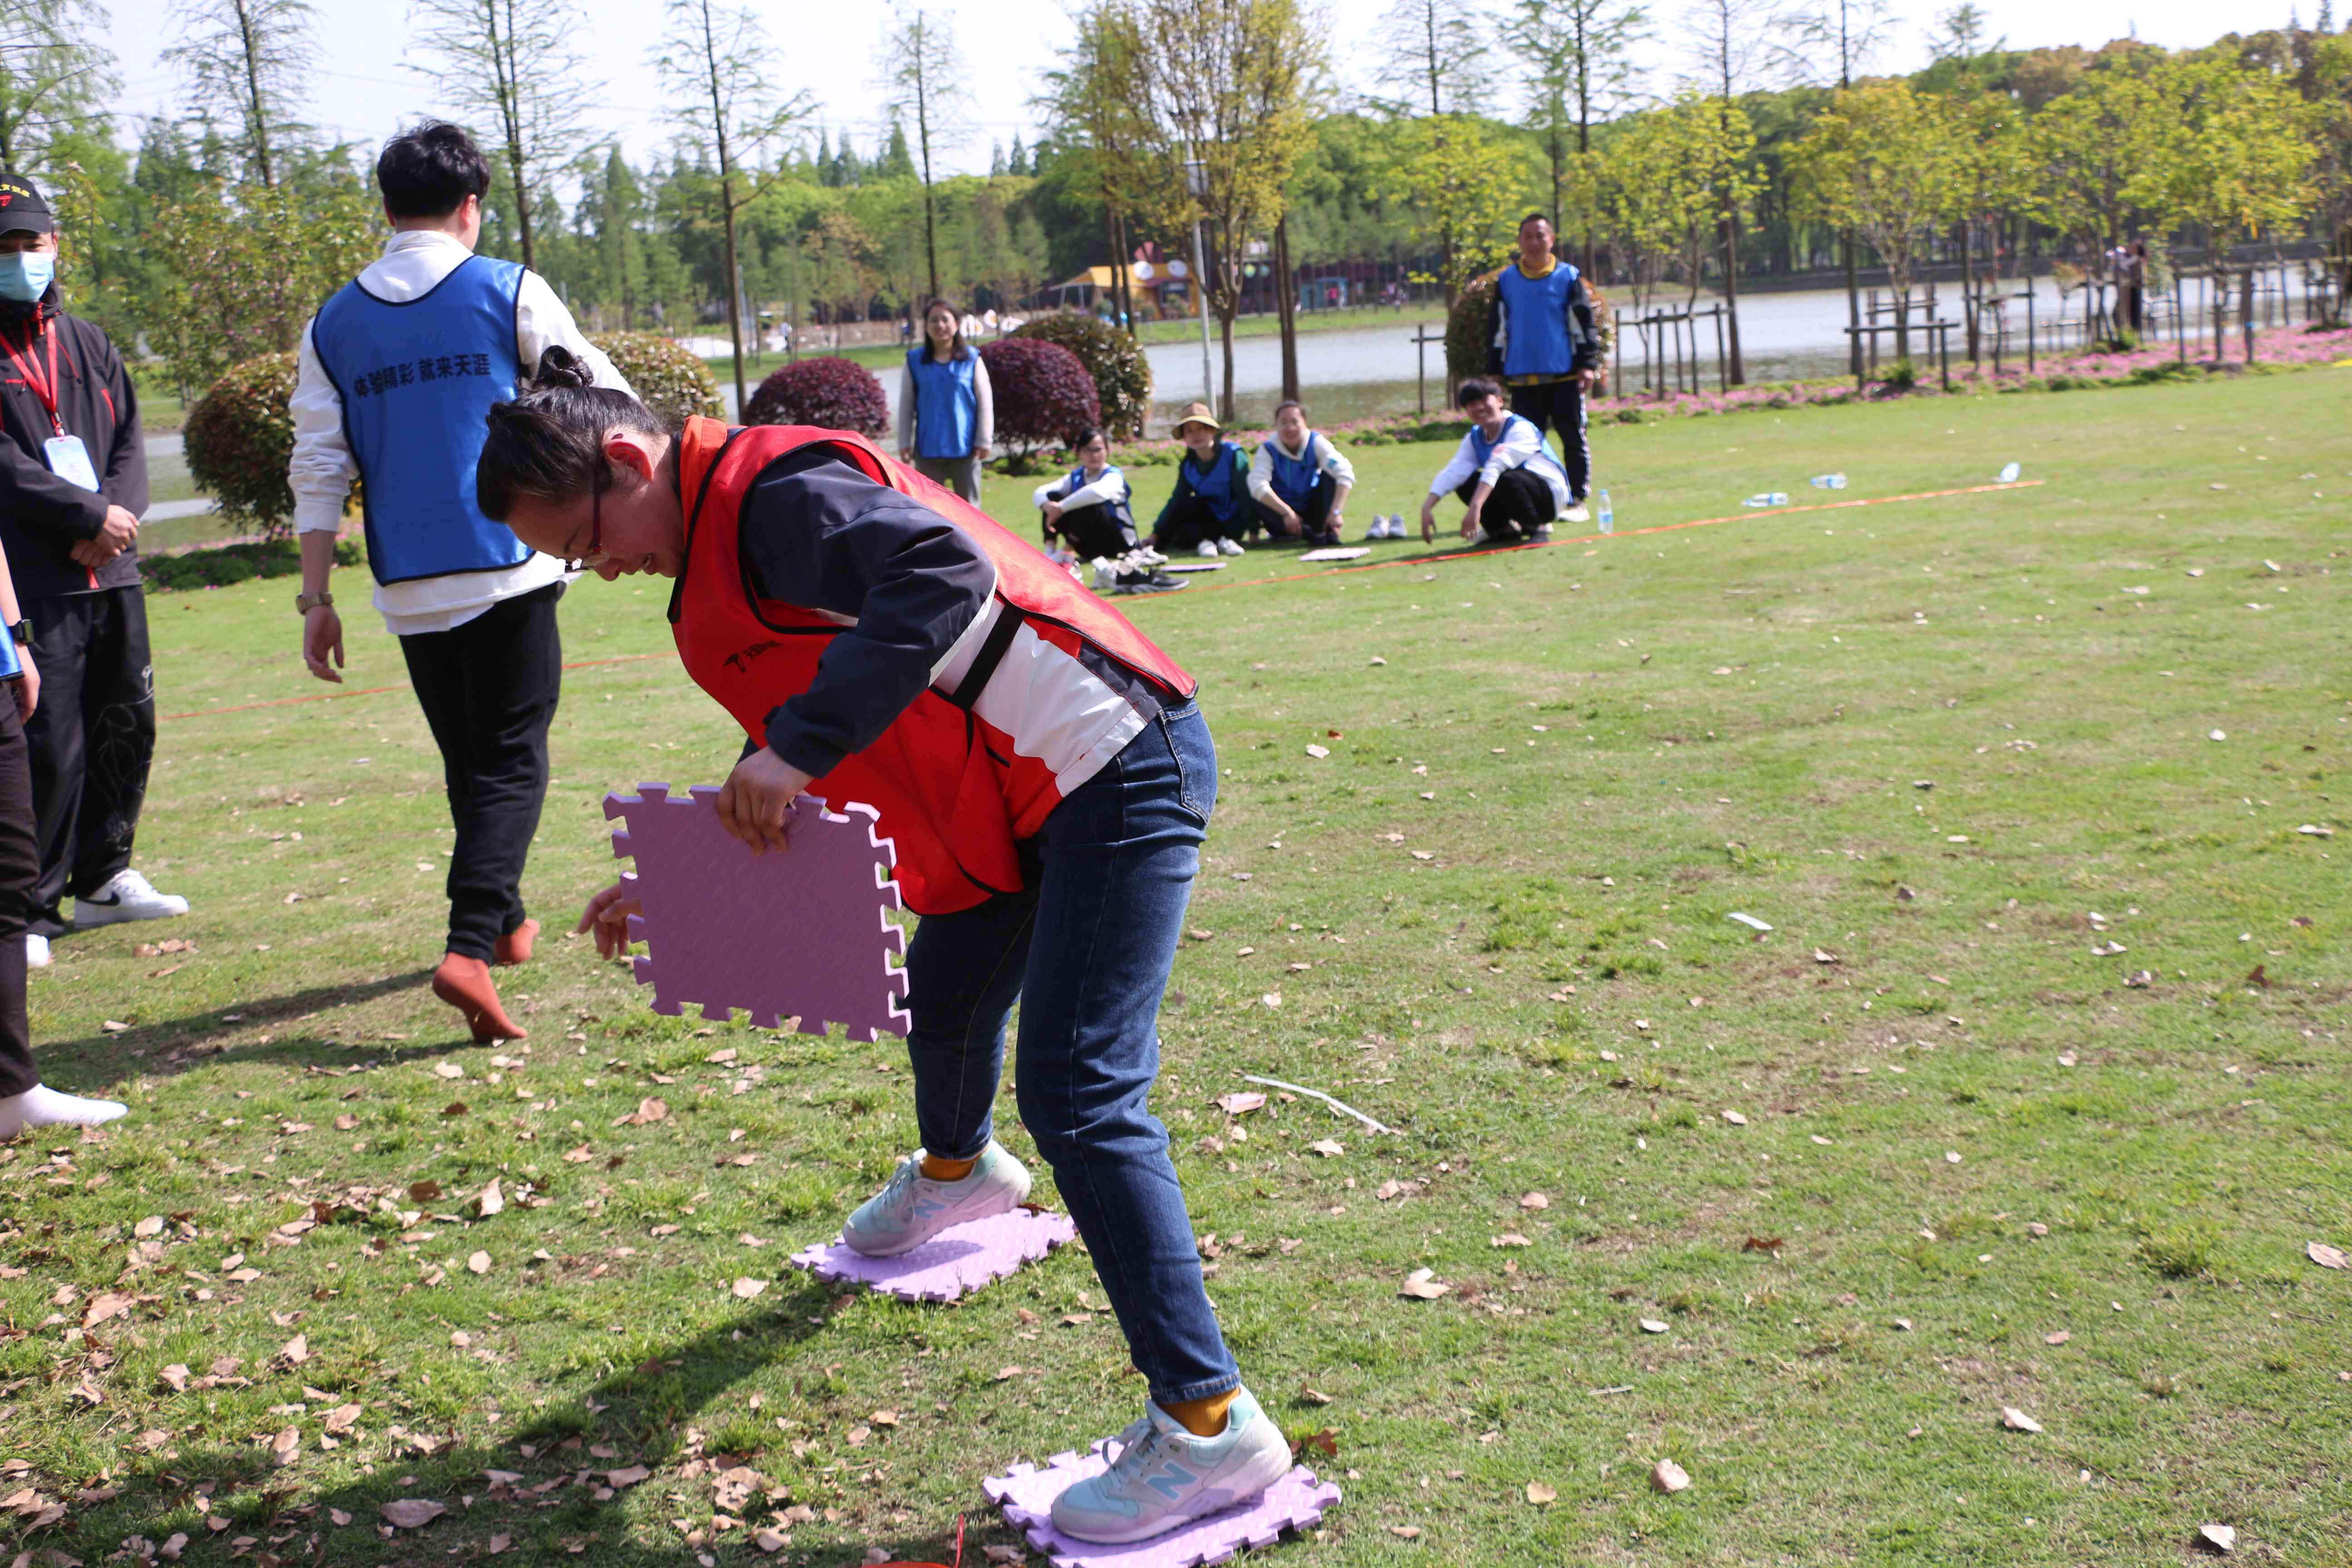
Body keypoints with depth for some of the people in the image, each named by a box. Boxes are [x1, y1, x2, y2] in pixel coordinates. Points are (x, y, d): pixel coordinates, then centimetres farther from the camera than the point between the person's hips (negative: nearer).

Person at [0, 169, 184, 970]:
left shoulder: (87, 342, 18)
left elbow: (131, 441, 12)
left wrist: (116, 518, -6)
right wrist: (89, 514, -15)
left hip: (111, 573, 6)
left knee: (127, 727, 11)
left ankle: (102, 879, 25)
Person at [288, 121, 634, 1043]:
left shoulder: (334, 324, 6)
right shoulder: (510, 293, -2)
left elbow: (318, 470, 4)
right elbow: (603, 396, 6)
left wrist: (317, 597, 7)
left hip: (408, 588, 4)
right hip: (508, 571, -3)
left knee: (466, 761, 17)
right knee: (512, 762, -2)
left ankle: (503, 920, 32)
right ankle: (469, 947, -17)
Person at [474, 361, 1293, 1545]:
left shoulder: (772, 493, -16)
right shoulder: (723, 533, 16)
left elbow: (945, 569, -34)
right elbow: (787, 747, 26)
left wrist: (800, 747, -33)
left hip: (1119, 769, -10)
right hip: (1036, 787, 10)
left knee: (1076, 1094, -13)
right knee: (946, 998, 27)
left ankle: (1210, 1424, -9)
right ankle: (954, 1174, 61)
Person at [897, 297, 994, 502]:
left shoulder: (972, 359, 0)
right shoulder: (915, 361, 3)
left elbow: (985, 402, 2)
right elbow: (906, 406, 7)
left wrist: (984, 440, -2)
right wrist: (904, 443, 4)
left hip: (965, 447, -1)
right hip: (928, 448, 1)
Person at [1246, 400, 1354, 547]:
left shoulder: (1316, 443, -13)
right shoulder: (1268, 449, -14)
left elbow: (1345, 473, -26)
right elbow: (1258, 485, -31)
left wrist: (1336, 512, -39)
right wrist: (1287, 513, -41)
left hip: (1313, 511, 1)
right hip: (1284, 518, -1)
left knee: (1329, 475, -21)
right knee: (1254, 497, -30)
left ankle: (1328, 532, -26)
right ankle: (1308, 534, -37)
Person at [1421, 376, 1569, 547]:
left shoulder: (1520, 428, -21)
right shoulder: (1474, 438, 2)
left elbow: (1495, 467, -36)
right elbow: (1451, 473, -12)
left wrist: (1475, 507, -51)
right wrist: (1426, 509, -28)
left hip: (1549, 495, -7)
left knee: (1508, 480, -37)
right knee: (1465, 483, -14)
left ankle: (1537, 528, -12)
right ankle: (1503, 530, 5)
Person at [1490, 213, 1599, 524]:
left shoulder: (1568, 277, 2)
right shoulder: (1506, 280, 8)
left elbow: (1583, 324, 2)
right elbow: (1499, 329, 12)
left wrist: (1588, 364, -4)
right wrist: (1498, 371, 10)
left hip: (1564, 374, -2)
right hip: (1522, 378, 2)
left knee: (1574, 439, 1)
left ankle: (1577, 499, 9)